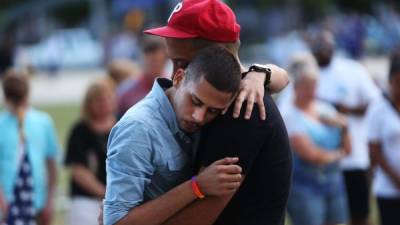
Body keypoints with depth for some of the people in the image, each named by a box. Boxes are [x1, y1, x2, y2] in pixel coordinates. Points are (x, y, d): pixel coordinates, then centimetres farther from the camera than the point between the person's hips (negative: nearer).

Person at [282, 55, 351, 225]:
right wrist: (336, 154, 0)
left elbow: (347, 149, 10)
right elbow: (310, 154, -17)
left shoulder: (325, 109, 9)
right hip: (305, 187, -7)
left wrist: (343, 127, -9)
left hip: (333, 181, 7)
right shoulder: (290, 115, -10)